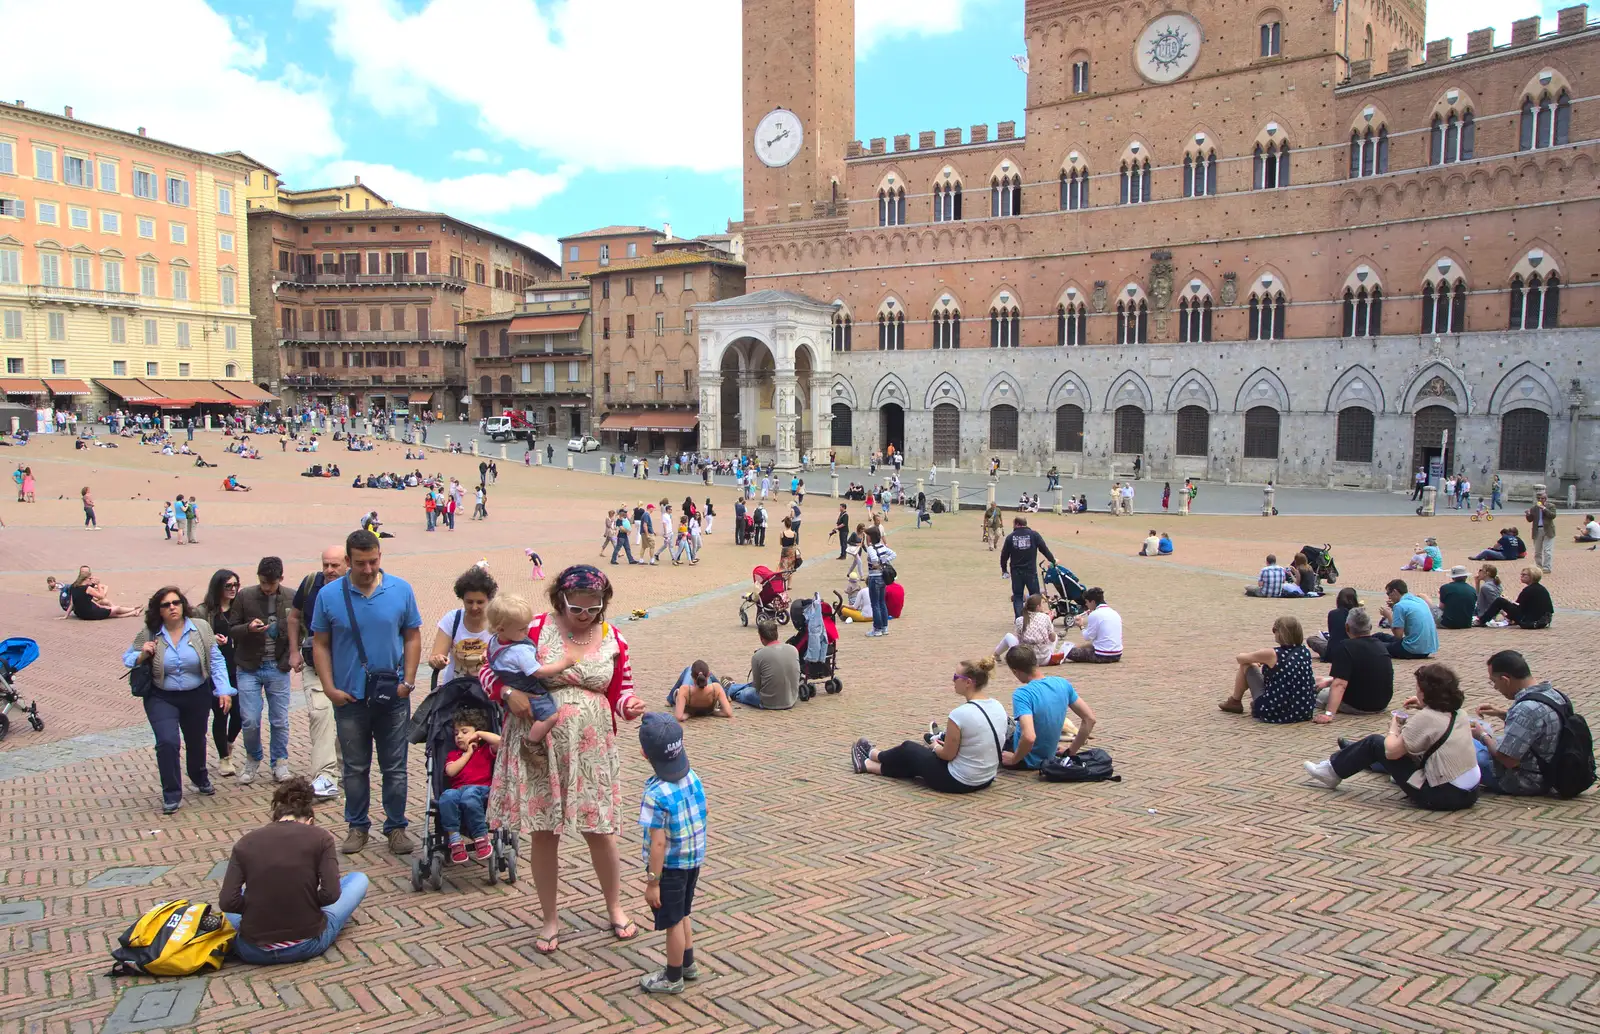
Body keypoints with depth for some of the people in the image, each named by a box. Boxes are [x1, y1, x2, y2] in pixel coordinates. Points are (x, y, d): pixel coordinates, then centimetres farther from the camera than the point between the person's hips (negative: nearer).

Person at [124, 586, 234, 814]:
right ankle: (172, 796, -2)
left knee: (196, 741, 19)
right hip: (161, 699, -1)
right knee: (167, 742, -17)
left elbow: (216, 660, -6)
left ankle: (200, 778, 47)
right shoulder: (148, 633, -9)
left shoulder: (200, 628, -9)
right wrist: (143, 655, -20)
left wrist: (224, 690, -12)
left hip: (197, 697, 2)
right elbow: (127, 658, 2)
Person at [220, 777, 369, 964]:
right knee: (358, 879, 20)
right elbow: (331, 894, -11)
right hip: (306, 945, -3)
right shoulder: (320, 837, -4)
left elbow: (228, 902, -7)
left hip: (253, 951, 3)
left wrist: (258, 907, 11)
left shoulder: (246, 842, 1)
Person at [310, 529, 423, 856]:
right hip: (349, 697, 0)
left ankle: (396, 826, 20)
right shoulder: (329, 595, -4)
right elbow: (320, 645, 1)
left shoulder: (401, 591, -4)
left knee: (395, 767, 7)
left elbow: (412, 637, 2)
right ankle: (357, 826, 26)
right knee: (355, 767, 12)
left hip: (392, 696, 0)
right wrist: (329, 688, -6)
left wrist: (408, 682, -5)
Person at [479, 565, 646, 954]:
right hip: (538, 747, -1)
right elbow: (488, 670, -2)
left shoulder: (613, 639, 1)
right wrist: (509, 693, -21)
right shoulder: (535, 629, -7)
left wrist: (631, 705, -13)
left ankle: (615, 908, 31)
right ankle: (550, 920, 27)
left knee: (598, 829, 7)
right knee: (543, 833, 8)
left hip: (590, 750, 1)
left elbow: (620, 691, 10)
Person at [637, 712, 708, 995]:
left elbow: (658, 843, -24)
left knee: (673, 921, 11)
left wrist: (652, 881, -16)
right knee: (682, 914, 26)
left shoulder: (655, 795, -27)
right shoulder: (694, 779, -6)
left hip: (670, 867, -7)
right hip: (694, 861, 7)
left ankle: (673, 978, 28)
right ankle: (688, 964, 42)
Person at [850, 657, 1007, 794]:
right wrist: (943, 745, 18)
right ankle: (868, 764, 46)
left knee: (908, 749, 19)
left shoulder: (960, 713, -26)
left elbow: (948, 755, -15)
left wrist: (936, 746, 8)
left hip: (957, 782, -7)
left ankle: (873, 755, 49)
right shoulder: (998, 706, -2)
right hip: (985, 779, 7)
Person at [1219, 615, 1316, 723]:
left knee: (1246, 665, 10)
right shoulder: (1305, 652, 0)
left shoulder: (1272, 654, -16)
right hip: (1304, 712, 6)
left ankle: (1235, 702, 29)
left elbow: (1240, 658, 1)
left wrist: (1256, 659, 24)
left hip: (1274, 712, -5)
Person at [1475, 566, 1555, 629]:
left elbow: (1521, 608, -9)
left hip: (1529, 622, -8)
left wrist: (1509, 616, 11)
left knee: (1500, 601, -4)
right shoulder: (1542, 589, 12)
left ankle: (1481, 621, 2)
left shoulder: (1528, 590, -13)